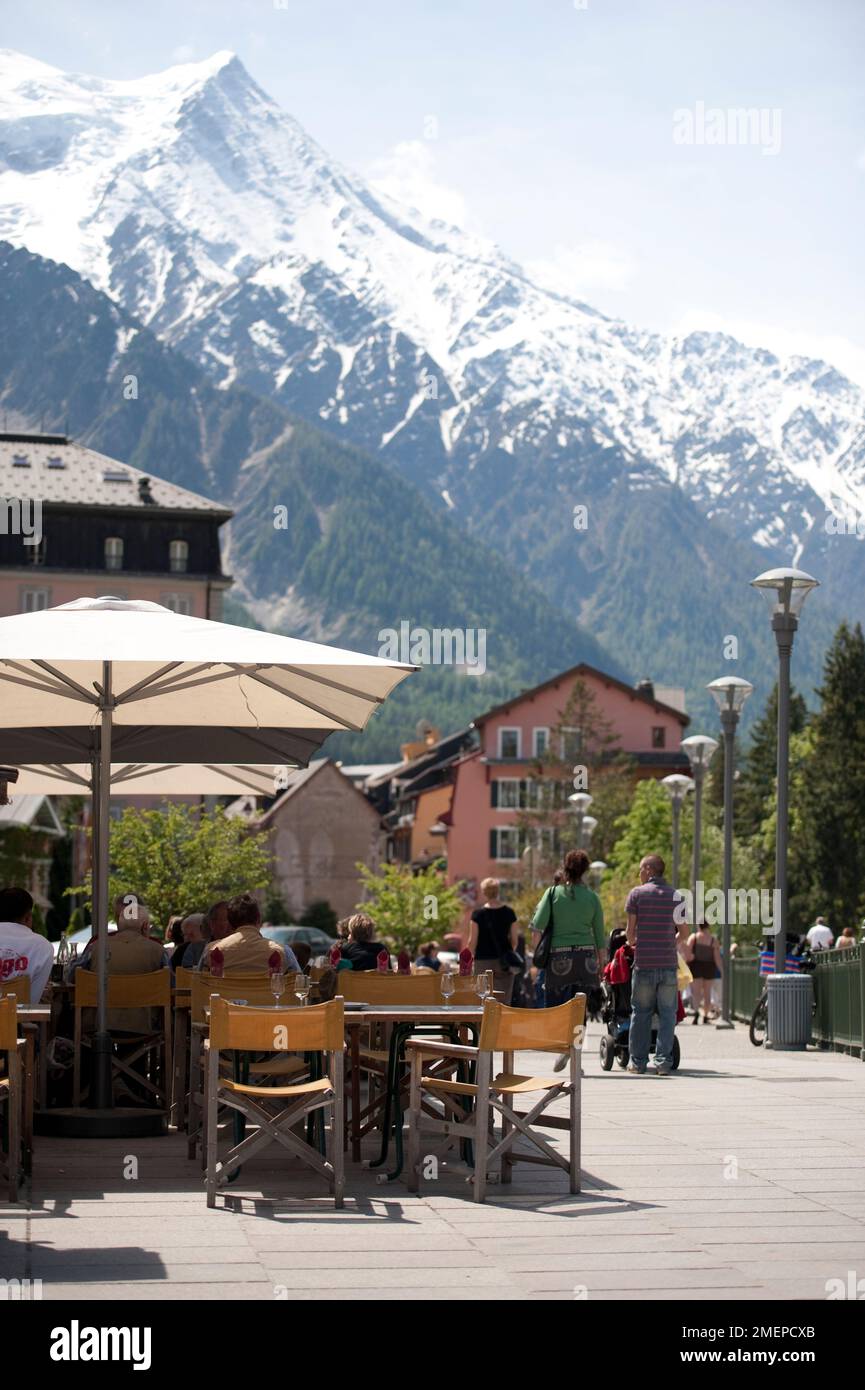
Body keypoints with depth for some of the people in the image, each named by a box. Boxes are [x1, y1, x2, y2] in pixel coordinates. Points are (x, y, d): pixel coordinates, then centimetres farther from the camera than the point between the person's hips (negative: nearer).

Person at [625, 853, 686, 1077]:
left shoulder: (637, 894, -1)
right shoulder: (677, 896, 6)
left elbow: (631, 929, 1)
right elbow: (683, 931, 9)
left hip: (644, 962, -1)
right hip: (669, 962, 1)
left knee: (641, 1012, 6)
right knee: (667, 1013, 4)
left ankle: (638, 1062, 9)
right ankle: (664, 1062, -2)